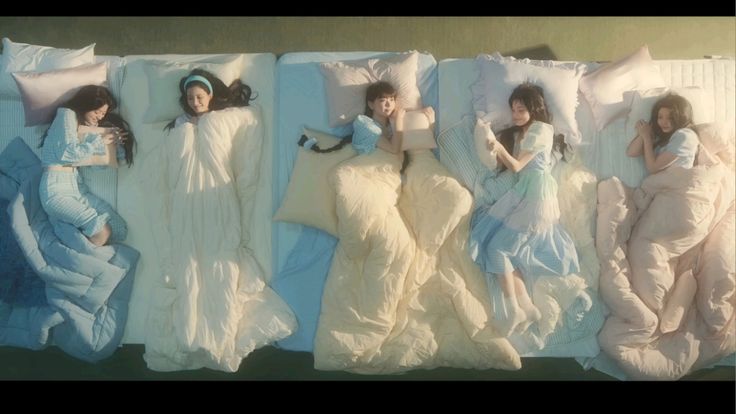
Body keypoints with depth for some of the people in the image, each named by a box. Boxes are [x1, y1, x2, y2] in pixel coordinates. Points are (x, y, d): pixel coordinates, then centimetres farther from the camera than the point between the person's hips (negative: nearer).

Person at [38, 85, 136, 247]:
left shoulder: (90, 127, 21)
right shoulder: (67, 114, -1)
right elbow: (68, 152, -16)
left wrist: (116, 141, 2)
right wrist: (100, 142, -7)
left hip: (77, 185, 8)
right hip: (56, 187, -8)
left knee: (119, 229, -12)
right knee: (102, 232, -26)